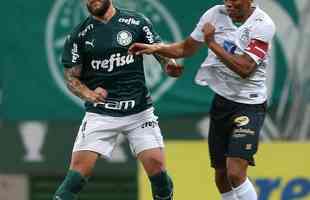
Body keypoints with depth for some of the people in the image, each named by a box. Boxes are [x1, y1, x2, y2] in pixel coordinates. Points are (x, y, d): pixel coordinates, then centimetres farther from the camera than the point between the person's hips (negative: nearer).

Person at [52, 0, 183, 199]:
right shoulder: (79, 35, 2)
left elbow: (162, 51, 5)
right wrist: (89, 94, -16)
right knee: (80, 168, -13)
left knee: (156, 165, -8)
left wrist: (170, 65, -19)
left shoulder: (137, 22, 2)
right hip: (100, 114, 0)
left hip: (139, 110, 0)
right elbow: (72, 77, 4)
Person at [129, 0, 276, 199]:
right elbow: (186, 48, 12)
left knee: (235, 174, -19)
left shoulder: (263, 25, -16)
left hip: (248, 106, -6)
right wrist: (155, 48, -2)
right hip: (221, 101, 6)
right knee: (221, 175, 9)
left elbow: (244, 69, -23)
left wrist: (212, 43, -21)